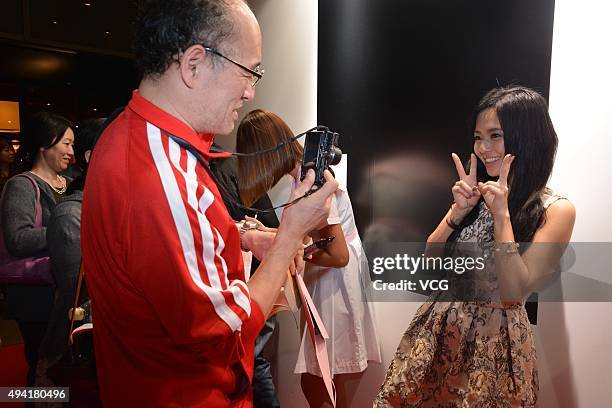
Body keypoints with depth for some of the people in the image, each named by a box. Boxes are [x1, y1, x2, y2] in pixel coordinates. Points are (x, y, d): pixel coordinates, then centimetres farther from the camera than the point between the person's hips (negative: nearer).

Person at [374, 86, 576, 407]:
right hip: (439, 327, 5)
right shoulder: (476, 194, 1)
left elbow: (515, 292, -19)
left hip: (496, 338, -4)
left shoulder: (556, 211, -12)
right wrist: (459, 210, -12)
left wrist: (502, 215, -22)